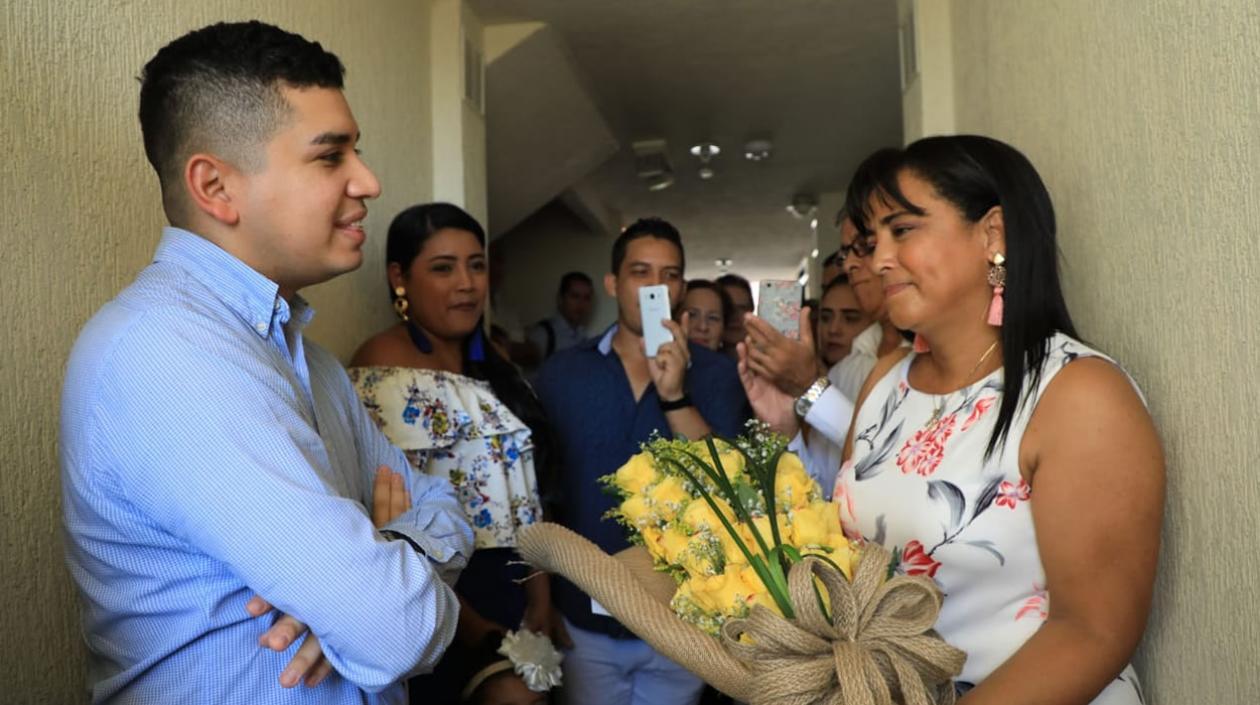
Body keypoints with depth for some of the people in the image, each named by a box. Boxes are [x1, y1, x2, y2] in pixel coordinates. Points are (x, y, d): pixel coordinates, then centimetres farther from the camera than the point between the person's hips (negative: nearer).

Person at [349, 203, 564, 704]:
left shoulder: (490, 363, 9)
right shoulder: (385, 374, -17)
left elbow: (520, 491, 11)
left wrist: (540, 598, 7)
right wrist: (464, 620, -16)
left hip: (509, 592, 8)